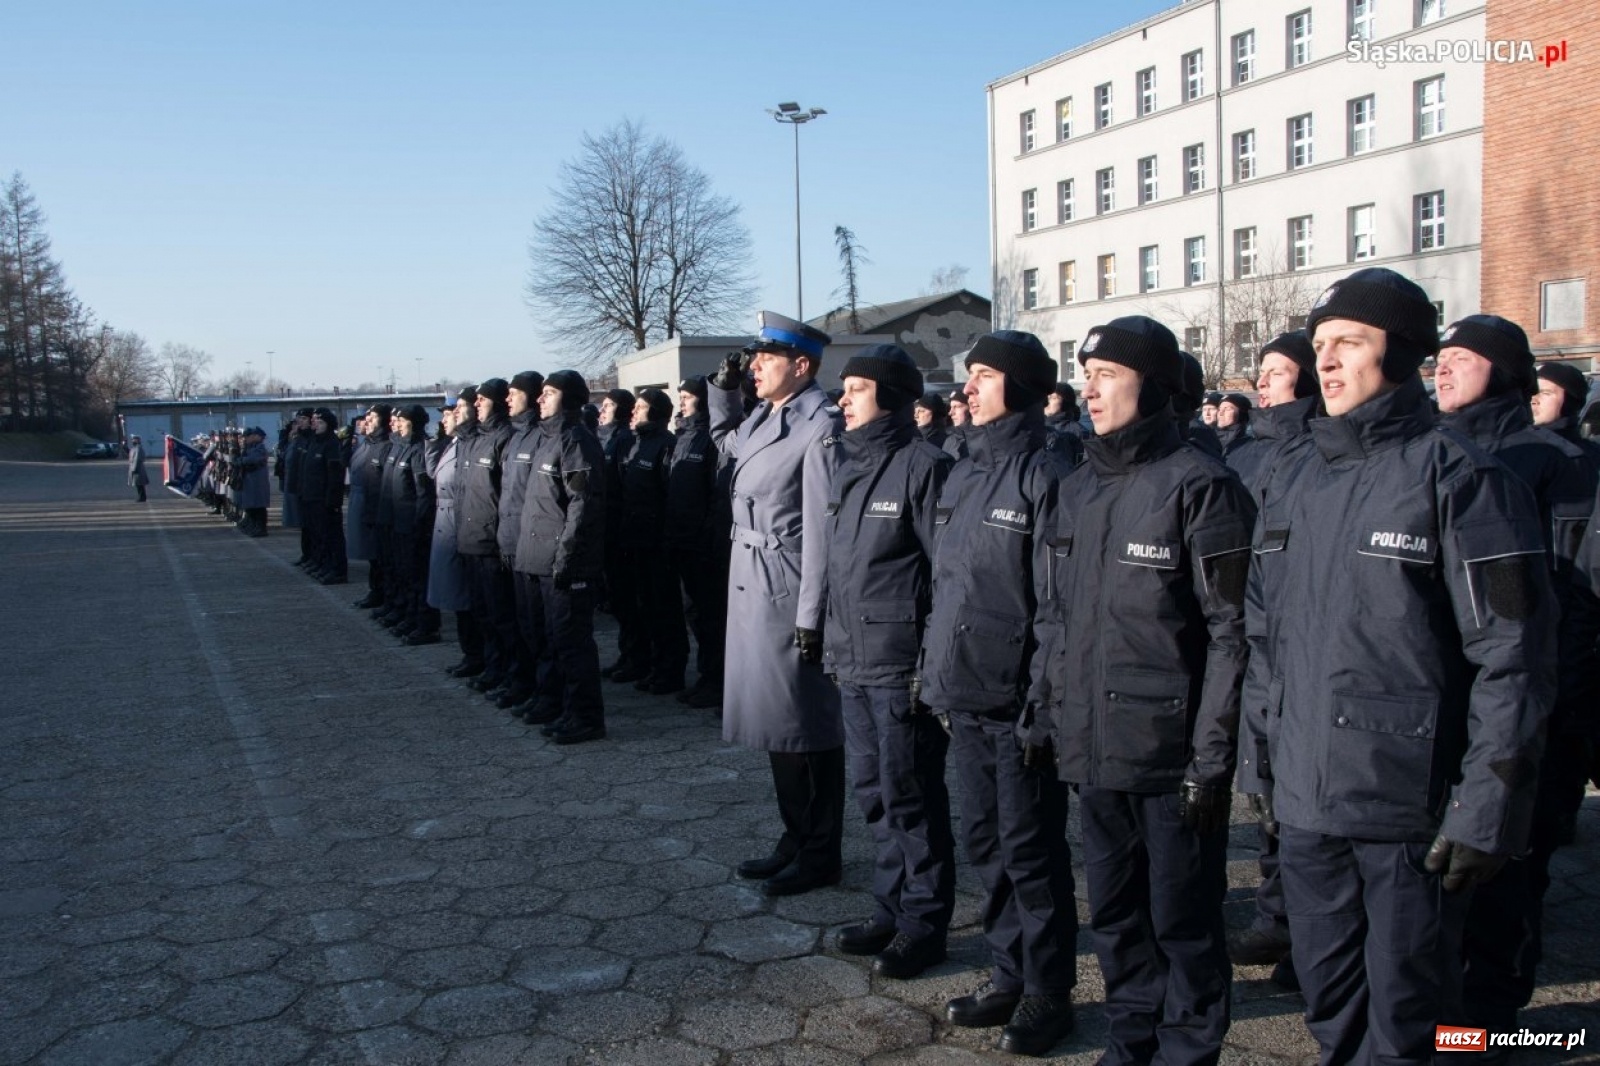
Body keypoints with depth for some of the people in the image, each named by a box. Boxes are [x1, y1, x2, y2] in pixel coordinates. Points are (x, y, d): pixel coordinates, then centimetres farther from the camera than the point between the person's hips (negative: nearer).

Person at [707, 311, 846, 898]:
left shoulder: (819, 427, -16)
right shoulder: (764, 418, 9)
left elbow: (822, 529, -20)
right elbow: (727, 439, 34)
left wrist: (813, 617, -20)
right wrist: (724, 384, 17)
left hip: (789, 597, -9)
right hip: (752, 587, 9)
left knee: (808, 728, 3)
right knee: (775, 721, 17)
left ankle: (820, 855, 17)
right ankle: (796, 837, 31)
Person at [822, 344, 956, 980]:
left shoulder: (922, 466, -12)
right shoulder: (847, 468, 13)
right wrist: (833, 644, 15)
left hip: (901, 663, -8)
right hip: (852, 662, 8)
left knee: (910, 795, 2)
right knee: (873, 792, 15)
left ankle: (923, 922, 16)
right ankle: (892, 908, 29)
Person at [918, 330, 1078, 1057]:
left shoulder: (1044, 476, -12)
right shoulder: (963, 473, 12)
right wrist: (934, 669, 14)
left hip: (1018, 698, -7)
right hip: (965, 694, 8)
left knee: (1030, 848, 4)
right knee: (985, 841, 15)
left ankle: (1048, 991, 19)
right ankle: (1008, 974, 30)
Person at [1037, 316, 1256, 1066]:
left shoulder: (1198, 486, -10)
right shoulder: (1074, 493, 11)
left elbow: (1231, 630, -12)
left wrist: (1214, 752, -14)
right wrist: (1043, 712, 12)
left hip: (1171, 751, -6)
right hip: (1092, 748, 6)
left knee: (1182, 920, 8)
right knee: (1114, 914, 18)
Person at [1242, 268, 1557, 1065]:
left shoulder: (1459, 479, -9)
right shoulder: (1292, 481, 9)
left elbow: (1513, 655, -12)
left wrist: (1487, 806, -14)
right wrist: (1260, 759, 14)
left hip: (1414, 807, -5)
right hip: (1304, 799, 6)